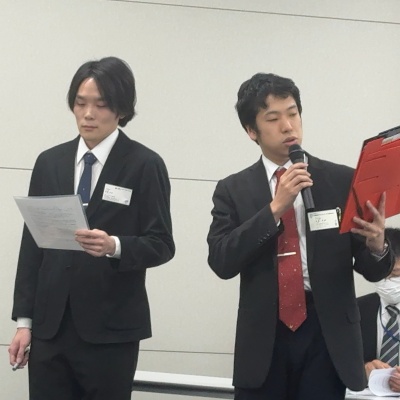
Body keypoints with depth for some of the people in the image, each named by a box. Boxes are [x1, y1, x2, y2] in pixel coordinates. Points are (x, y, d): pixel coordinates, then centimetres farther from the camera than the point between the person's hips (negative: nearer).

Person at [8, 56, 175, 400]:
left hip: (111, 330, -3)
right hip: (50, 326, 3)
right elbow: (31, 243, 10)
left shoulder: (145, 165, -2)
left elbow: (161, 245, -5)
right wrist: (24, 320, 4)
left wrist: (114, 246, -25)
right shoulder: (49, 162, 10)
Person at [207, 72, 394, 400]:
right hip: (263, 339, 0)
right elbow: (221, 262, -9)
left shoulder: (343, 180, 2)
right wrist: (275, 207, -17)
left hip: (327, 336, 0)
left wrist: (377, 245, -19)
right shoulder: (234, 190, 5)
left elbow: (372, 270, 4)